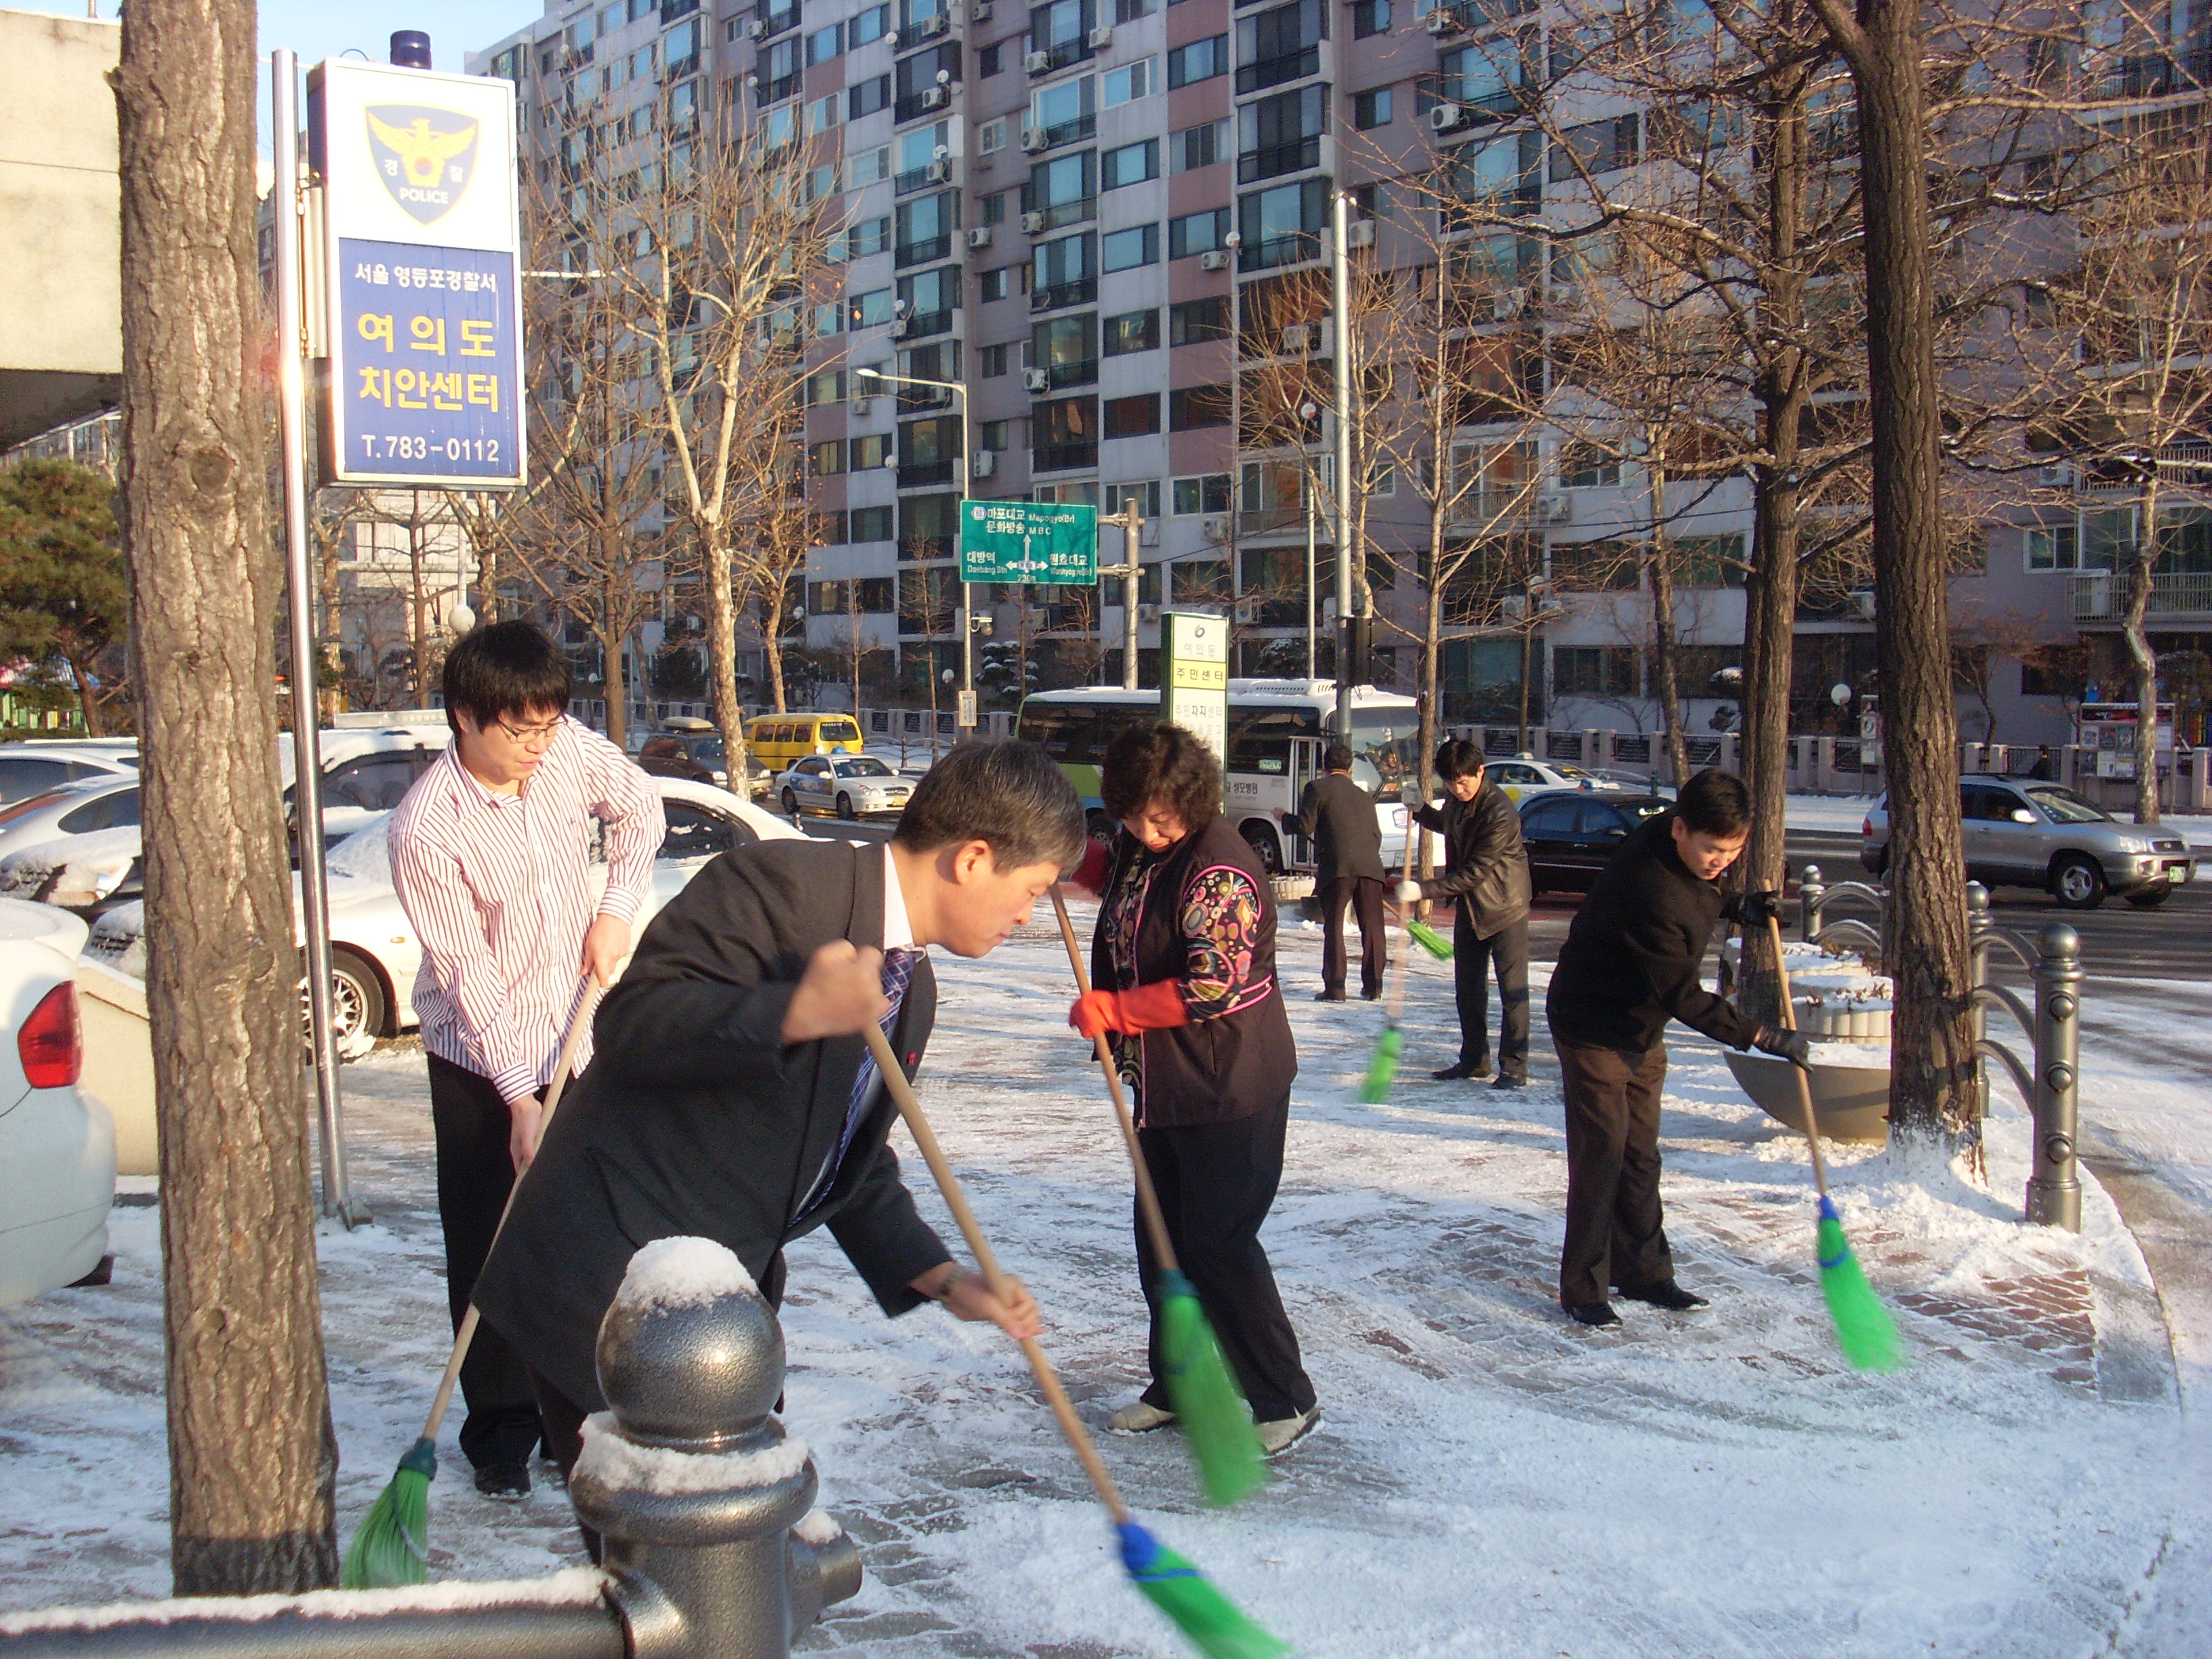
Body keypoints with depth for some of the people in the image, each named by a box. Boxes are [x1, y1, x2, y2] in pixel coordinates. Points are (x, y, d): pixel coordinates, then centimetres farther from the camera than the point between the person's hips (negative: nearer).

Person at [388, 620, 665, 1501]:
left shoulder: (570, 749, -9)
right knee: (490, 1252, 3)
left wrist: (615, 912, -1)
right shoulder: (426, 829, -23)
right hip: (481, 1064, -4)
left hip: (577, 1043, 4)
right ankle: (502, 1428, 16)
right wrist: (520, 1101, -21)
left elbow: (639, 807, 12)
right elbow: (467, 975, -20)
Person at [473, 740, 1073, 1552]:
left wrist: (943, 1280, 4)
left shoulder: (911, 987, 12)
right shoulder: (780, 884, -16)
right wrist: (797, 1013, -35)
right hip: (612, 1293, -9)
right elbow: (630, 1020, -23)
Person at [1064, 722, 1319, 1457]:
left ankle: (1286, 1401, 7)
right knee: (1162, 1239, 15)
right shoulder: (1139, 846, 4)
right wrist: (1075, 860, 9)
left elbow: (1213, 988, -26)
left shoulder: (1218, 871, -23)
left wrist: (1110, 1010, -18)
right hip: (1162, 1083, 9)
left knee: (1219, 1245, -6)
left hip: (1229, 1091, -9)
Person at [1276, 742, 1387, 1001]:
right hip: (1370, 867, 4)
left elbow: (1305, 826, 0)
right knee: (1372, 927, 11)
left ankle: (1335, 987, -3)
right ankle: (1373, 986, 13)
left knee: (1333, 927, 1)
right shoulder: (1364, 796, 23)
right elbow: (1377, 835, 21)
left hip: (1338, 868, -4)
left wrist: (1284, 817, 19)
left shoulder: (1316, 789, 6)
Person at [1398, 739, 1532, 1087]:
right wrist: (1421, 811, 7)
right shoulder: (1456, 800, 1)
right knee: (1467, 988, 11)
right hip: (1467, 905, 8)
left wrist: (1424, 889, -29)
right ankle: (1474, 1060, 20)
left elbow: (1475, 872, -27)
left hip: (1504, 906, -8)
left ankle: (1514, 1067, 0)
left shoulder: (1499, 813, -26)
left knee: (1512, 989, -5)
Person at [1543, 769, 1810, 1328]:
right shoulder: (1647, 889, -34)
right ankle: (1583, 1289, -1)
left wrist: (1736, 906, 0)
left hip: (1642, 1029, 8)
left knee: (1640, 1156, 12)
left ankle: (1643, 1272, 21)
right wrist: (1762, 1037, -31)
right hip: (1594, 1027, -8)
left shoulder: (1687, 852, -7)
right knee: (1601, 1153, -8)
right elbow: (1683, 995, -32)